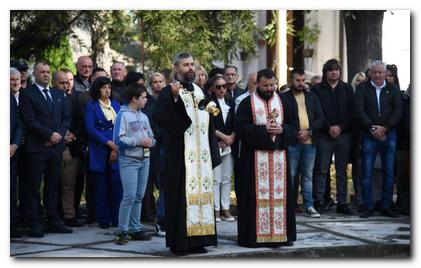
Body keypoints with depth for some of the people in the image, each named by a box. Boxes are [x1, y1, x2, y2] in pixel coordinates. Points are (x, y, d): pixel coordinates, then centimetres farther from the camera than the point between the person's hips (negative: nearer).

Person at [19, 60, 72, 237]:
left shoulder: (58, 94, 15)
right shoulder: (27, 95, -3)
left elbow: (66, 118, 13)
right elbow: (30, 120, -11)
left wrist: (59, 134, -5)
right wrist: (50, 134, -14)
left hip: (56, 147, 5)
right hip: (37, 148, -5)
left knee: (53, 186, 9)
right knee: (35, 188, 0)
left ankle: (53, 222, 14)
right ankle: (35, 225, 1)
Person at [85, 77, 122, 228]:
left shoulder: (116, 105, 15)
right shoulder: (91, 106, 4)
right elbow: (90, 129, -5)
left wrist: (117, 149, -4)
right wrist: (109, 143, -11)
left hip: (117, 150, 3)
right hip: (99, 151, -3)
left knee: (117, 184, -5)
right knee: (101, 186, 0)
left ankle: (117, 219, 1)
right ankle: (103, 219, 7)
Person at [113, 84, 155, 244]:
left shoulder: (144, 117, 13)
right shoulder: (123, 115, -7)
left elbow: (151, 136, 19)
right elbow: (118, 139, -14)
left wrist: (150, 141, -4)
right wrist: (138, 142, -15)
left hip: (144, 159, 7)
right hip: (129, 160, -7)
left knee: (139, 196, 9)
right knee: (129, 196, -11)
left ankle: (135, 229, 16)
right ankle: (122, 231, -5)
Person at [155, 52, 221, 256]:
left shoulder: (200, 92, 16)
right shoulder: (168, 92, -3)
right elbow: (160, 118, -18)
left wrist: (212, 153, 15)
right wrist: (173, 98, -29)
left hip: (201, 156, 6)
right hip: (180, 156, -6)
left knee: (201, 192, 5)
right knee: (181, 195, -6)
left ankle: (197, 239, 11)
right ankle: (179, 241, -2)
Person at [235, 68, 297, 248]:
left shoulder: (283, 102, 13)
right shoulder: (247, 103, 1)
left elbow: (294, 125, 12)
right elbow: (241, 127, -9)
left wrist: (282, 130, -9)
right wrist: (263, 129, -16)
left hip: (279, 154, 4)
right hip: (255, 157, -4)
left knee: (280, 193, 4)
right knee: (258, 194, -4)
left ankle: (282, 232, 11)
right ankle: (255, 235, 0)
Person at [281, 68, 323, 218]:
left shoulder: (312, 97, 14)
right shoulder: (284, 98, 2)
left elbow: (320, 118, 9)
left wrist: (309, 131, -6)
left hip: (309, 142, 4)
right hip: (291, 142, -3)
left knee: (308, 175, 7)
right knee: (290, 175, -1)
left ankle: (309, 205, 11)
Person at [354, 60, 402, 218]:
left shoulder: (393, 89, 11)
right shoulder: (362, 88, 8)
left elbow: (398, 111, 1)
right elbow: (359, 110, -2)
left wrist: (384, 128, -11)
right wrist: (371, 128, -12)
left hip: (389, 135, 2)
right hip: (369, 135, -1)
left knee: (389, 172, 3)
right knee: (367, 172, -4)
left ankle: (386, 207, 10)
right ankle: (367, 207, 2)